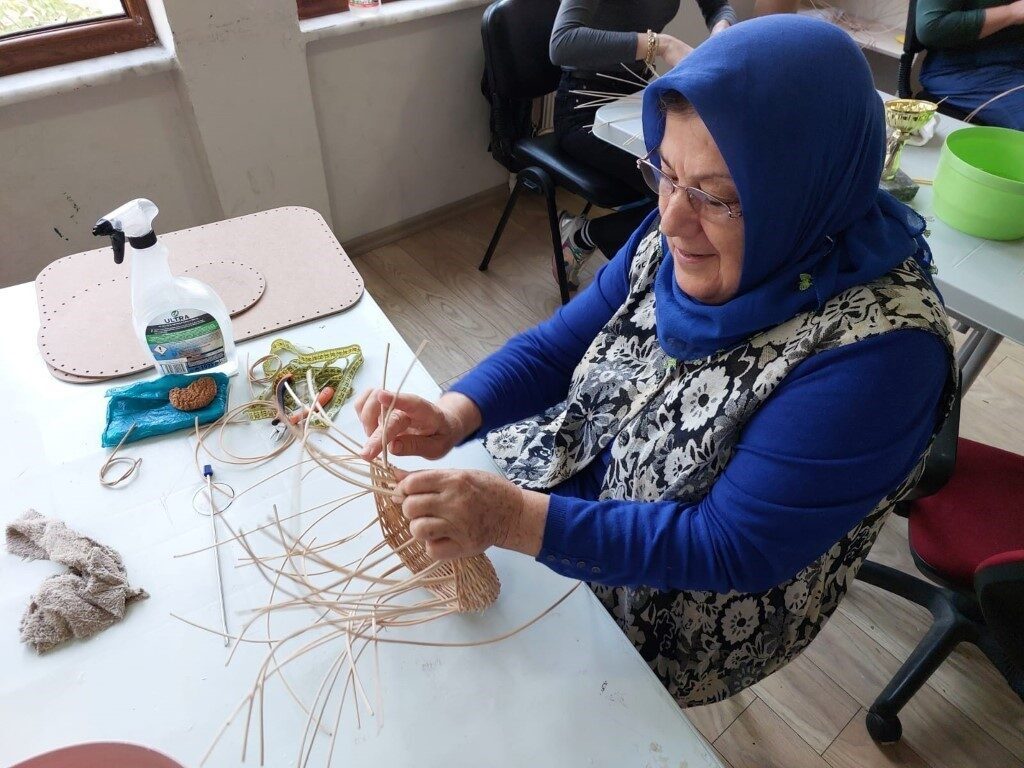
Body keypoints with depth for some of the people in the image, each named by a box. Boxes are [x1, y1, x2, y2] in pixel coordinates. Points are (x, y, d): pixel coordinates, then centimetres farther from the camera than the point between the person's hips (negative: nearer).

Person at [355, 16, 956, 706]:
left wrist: (517, 520, -36)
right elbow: (560, 344, -4)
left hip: (674, 611, -5)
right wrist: (454, 414, -23)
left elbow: (733, 548, -28)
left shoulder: (878, 348, -29)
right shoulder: (682, 241, -11)